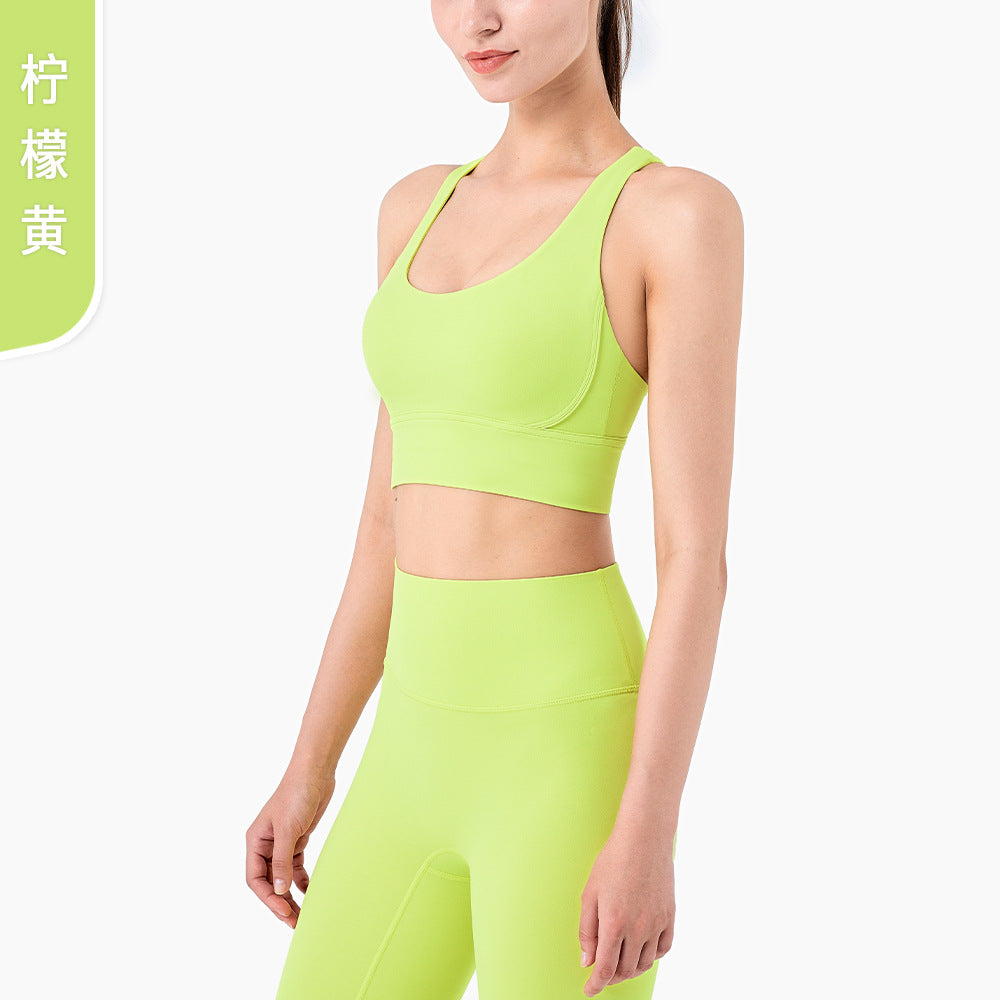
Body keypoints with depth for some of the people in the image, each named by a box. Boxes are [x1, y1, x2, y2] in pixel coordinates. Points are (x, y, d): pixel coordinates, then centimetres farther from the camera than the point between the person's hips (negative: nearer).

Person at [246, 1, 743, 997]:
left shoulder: (684, 214, -8)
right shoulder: (420, 210, 13)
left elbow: (696, 550, -12)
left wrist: (649, 831, -17)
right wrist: (309, 770, 15)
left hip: (568, 753, -7)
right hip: (427, 758, 7)